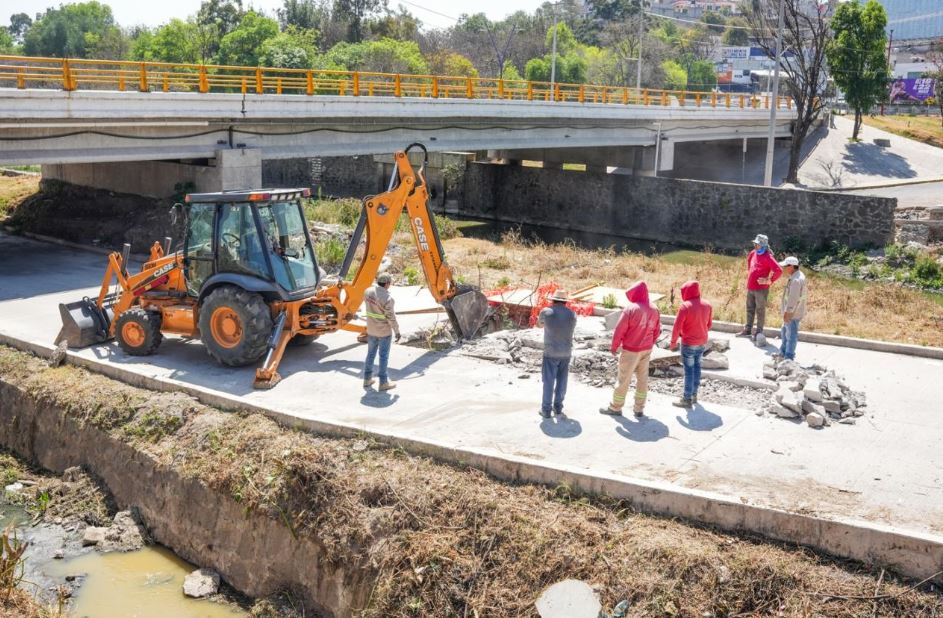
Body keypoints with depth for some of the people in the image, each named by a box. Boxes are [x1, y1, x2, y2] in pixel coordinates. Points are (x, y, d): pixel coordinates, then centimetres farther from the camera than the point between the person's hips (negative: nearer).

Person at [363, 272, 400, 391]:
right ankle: (383, 382, 12)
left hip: (371, 329, 6)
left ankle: (367, 379, 27)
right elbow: (391, 317, -20)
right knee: (383, 356, 4)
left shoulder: (368, 292, -6)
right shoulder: (387, 298, -25)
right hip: (384, 331, -6)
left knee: (371, 354, 18)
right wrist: (397, 331, -9)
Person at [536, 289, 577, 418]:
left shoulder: (546, 312, -8)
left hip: (550, 352, -3)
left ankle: (546, 409, 7)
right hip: (566, 353, 3)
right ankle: (558, 407, 21)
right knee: (562, 380, 14)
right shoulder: (572, 314, 0)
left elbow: (539, 324, 12)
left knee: (549, 381, 4)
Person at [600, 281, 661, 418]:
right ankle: (639, 409, 18)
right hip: (646, 350, 6)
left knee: (623, 379, 4)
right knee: (643, 378, 12)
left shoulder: (631, 309, -18)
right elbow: (657, 330, 8)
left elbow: (619, 330, -15)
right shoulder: (654, 309, 1)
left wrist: (614, 347, -4)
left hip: (631, 350, -6)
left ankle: (615, 408, 14)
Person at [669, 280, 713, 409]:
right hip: (702, 342, 6)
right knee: (696, 366, 18)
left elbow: (677, 326, -17)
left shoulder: (685, 306, -19)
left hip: (688, 343, -6)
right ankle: (694, 394, 27)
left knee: (689, 369, 0)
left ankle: (687, 399, 7)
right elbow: (709, 324, 10)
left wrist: (673, 341, -5)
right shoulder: (707, 305, 0)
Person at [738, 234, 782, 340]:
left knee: (760, 311, 2)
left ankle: (759, 332, 11)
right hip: (750, 288, 8)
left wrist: (769, 280, -16)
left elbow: (779, 270, -24)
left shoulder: (767, 257, -16)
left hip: (761, 289, -8)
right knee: (750, 309, 16)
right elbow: (748, 259, 33)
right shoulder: (753, 253, 8)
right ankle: (747, 330, 28)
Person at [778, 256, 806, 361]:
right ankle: (783, 353, 36)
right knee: (785, 332, 23)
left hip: (793, 313, -11)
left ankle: (789, 357, 4)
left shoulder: (796, 280, -24)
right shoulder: (796, 276, 10)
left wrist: (788, 312, -23)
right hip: (790, 311, 11)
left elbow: (793, 298, -26)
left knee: (791, 335, -2)